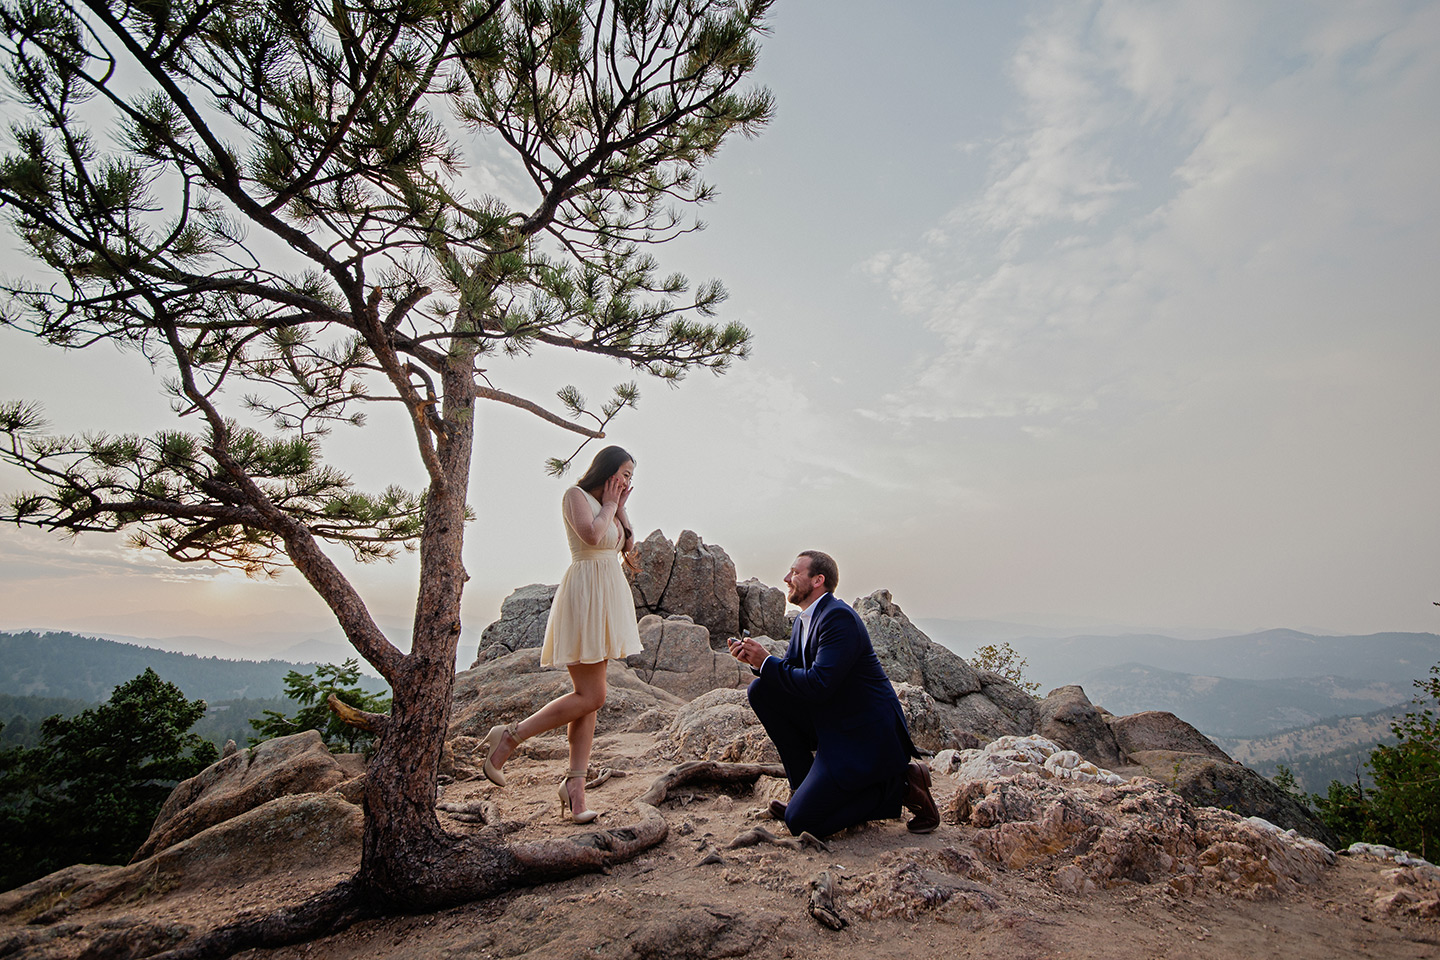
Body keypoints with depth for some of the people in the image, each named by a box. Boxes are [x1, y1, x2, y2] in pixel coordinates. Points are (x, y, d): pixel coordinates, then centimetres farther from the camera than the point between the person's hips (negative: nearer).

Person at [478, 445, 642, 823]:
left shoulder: (608, 505, 19)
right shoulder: (576, 495, -6)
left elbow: (628, 546, 13)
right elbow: (591, 536, -22)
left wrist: (620, 507, 7)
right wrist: (609, 506, -7)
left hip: (607, 599, 9)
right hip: (584, 596, -9)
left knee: (589, 697, 6)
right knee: (591, 697, -10)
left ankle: (575, 783, 11)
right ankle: (508, 737, 2)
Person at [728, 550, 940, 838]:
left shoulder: (839, 617, -21)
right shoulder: (805, 620, 9)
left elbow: (819, 685, -27)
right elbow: (791, 670, 11)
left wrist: (766, 661, -18)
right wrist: (757, 660, -8)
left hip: (866, 737, -9)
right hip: (829, 722, 9)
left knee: (801, 822, -11)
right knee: (761, 690, -1)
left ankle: (900, 787, 2)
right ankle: (805, 785, 7)